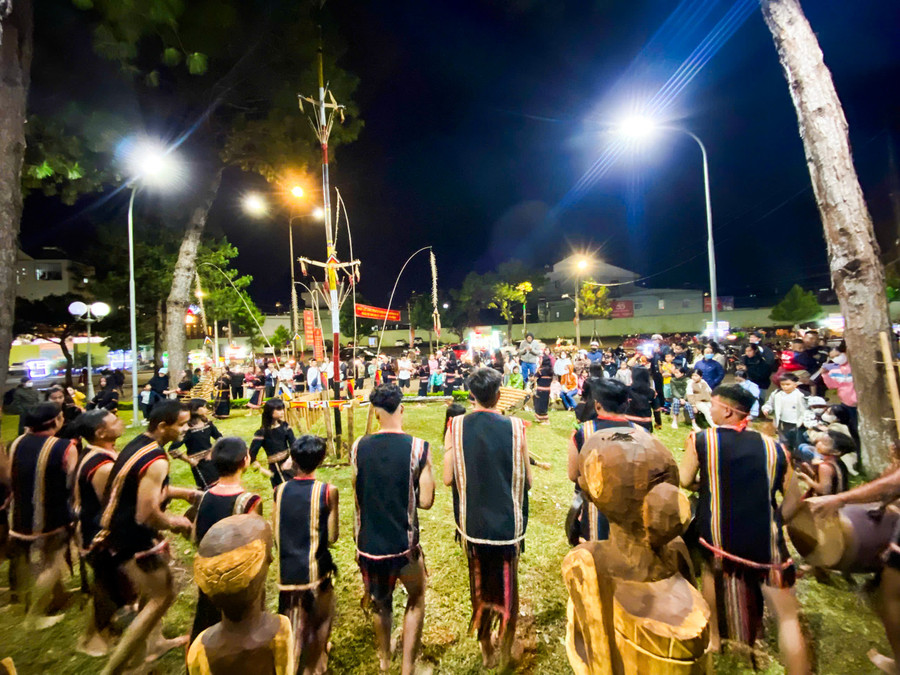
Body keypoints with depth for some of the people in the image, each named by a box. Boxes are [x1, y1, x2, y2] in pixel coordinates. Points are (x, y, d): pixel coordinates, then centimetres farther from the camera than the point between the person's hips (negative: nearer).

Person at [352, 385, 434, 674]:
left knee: (381, 604, 31)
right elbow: (425, 501, -15)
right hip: (403, 545, -3)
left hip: (368, 545, 4)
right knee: (416, 600, 27)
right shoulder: (418, 447, -18)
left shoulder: (358, 447, -7)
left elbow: (358, 492, 5)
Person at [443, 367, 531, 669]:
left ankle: (486, 649, 43)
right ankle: (506, 649, 42)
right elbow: (527, 480, -9)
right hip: (507, 520, -1)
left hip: (472, 521, 1)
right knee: (507, 583, 24)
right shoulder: (514, 426, -16)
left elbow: (448, 478, -11)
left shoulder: (456, 426, -14)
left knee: (480, 583, 24)